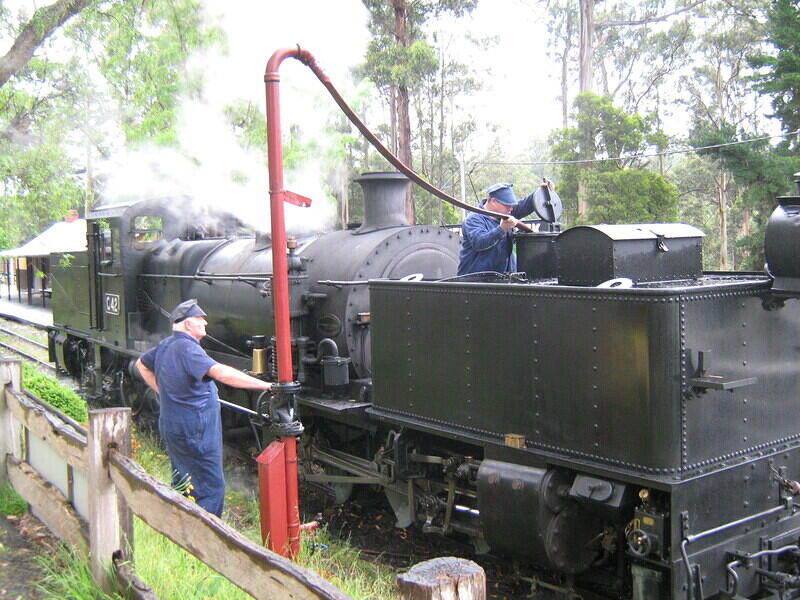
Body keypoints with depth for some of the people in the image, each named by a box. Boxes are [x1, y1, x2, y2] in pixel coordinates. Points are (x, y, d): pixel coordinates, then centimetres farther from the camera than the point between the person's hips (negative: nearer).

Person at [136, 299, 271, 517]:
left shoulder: (165, 346, 9)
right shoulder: (187, 348, -22)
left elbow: (142, 364, 29)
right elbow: (220, 372, -35)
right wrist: (266, 385, -38)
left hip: (172, 429, 10)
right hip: (195, 432, -10)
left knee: (182, 487, 21)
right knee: (212, 489, -4)